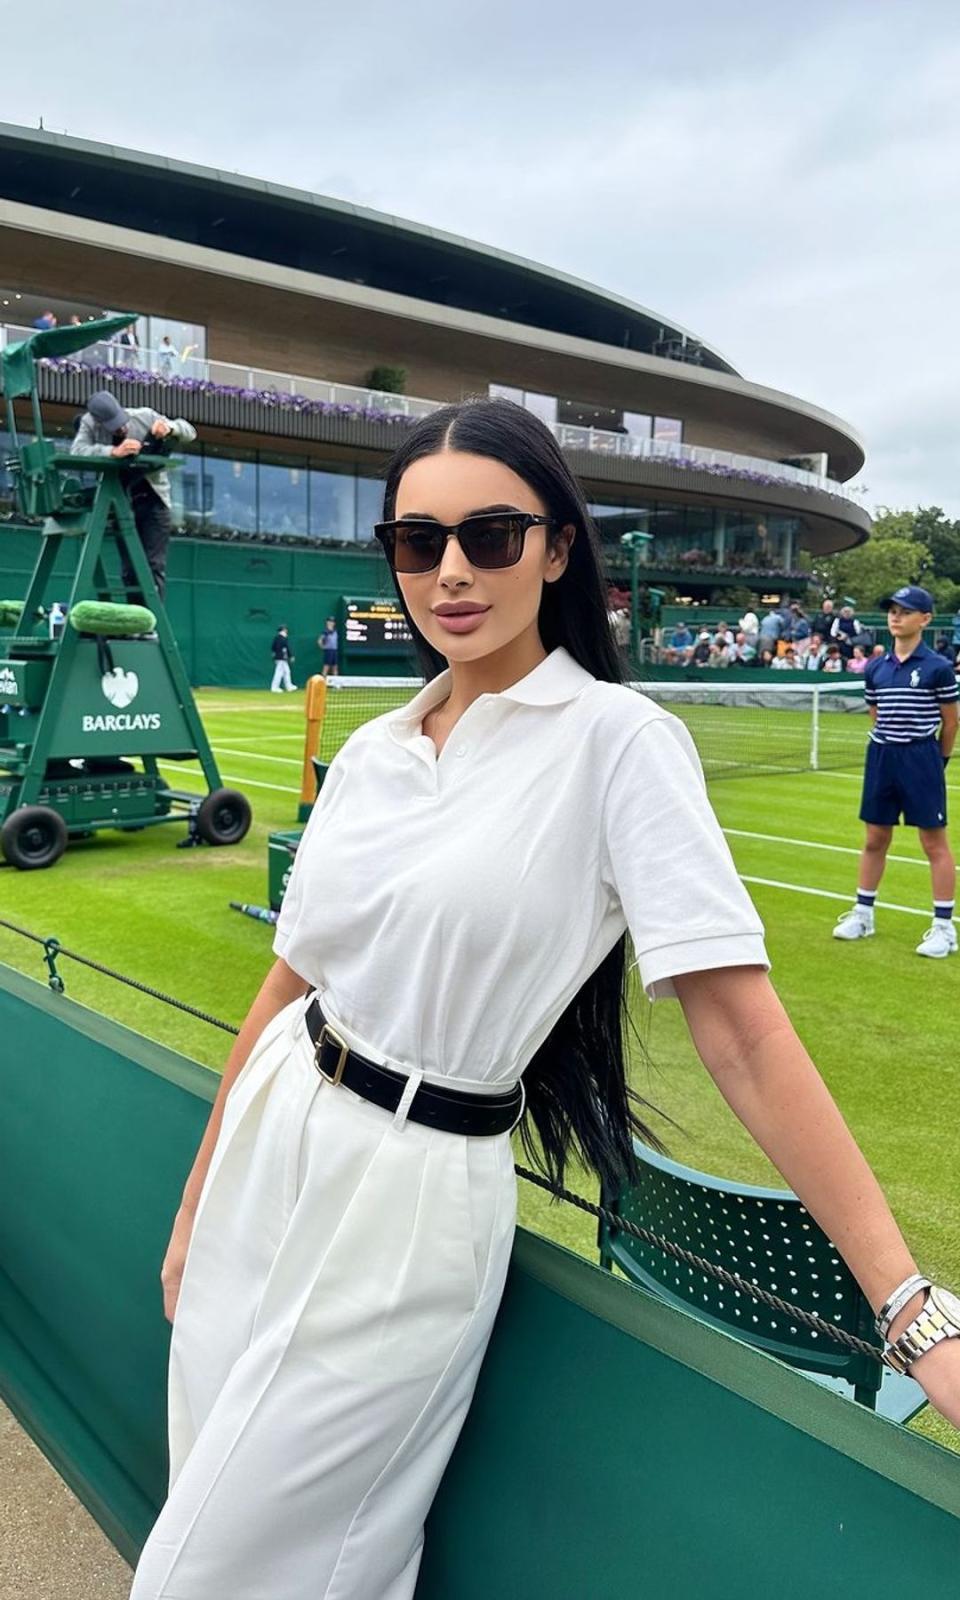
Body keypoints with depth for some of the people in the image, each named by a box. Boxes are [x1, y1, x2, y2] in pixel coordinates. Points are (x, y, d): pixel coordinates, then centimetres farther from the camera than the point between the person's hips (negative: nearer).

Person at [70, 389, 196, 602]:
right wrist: (114, 451, -39)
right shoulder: (89, 423, -7)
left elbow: (190, 432, -1)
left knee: (154, 565, -10)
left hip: (153, 499, -1)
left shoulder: (145, 416, -7)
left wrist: (169, 428, -24)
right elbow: (77, 451, -25)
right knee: (129, 569, 1)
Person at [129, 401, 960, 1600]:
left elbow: (743, 1030, -20)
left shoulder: (618, 739, -15)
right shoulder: (372, 750, 4)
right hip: (266, 1146, 6)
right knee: (210, 1491, 22)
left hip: (410, 1198, -6)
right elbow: (289, 983, 8)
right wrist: (197, 1204, 14)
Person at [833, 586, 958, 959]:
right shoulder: (875, 668, 6)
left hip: (922, 758, -5)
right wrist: (890, 748, 11)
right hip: (882, 757, 5)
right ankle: (863, 913, 24)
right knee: (875, 839, 13)